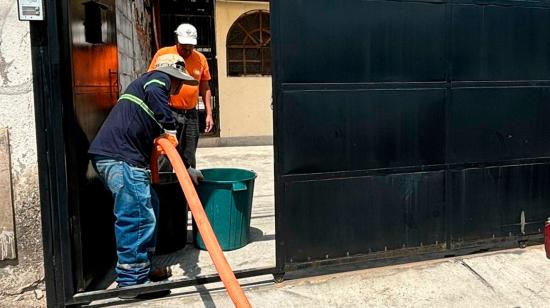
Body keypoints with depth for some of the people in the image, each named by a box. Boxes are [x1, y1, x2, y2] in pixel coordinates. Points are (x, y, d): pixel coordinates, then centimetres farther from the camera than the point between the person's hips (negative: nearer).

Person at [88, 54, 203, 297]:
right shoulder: (159, 78, 5)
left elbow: (162, 142, 34)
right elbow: (153, 93, -23)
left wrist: (185, 168, 35)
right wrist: (169, 128, -14)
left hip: (114, 157, 10)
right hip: (121, 158, -10)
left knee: (149, 207, 17)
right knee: (138, 217, -7)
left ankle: (141, 269, 27)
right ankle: (132, 282, 3)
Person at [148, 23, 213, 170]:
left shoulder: (201, 59, 8)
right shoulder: (163, 54, -2)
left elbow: (205, 88, 14)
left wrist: (209, 114, 8)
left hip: (191, 114, 4)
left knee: (188, 159, 11)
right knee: (165, 157, -8)